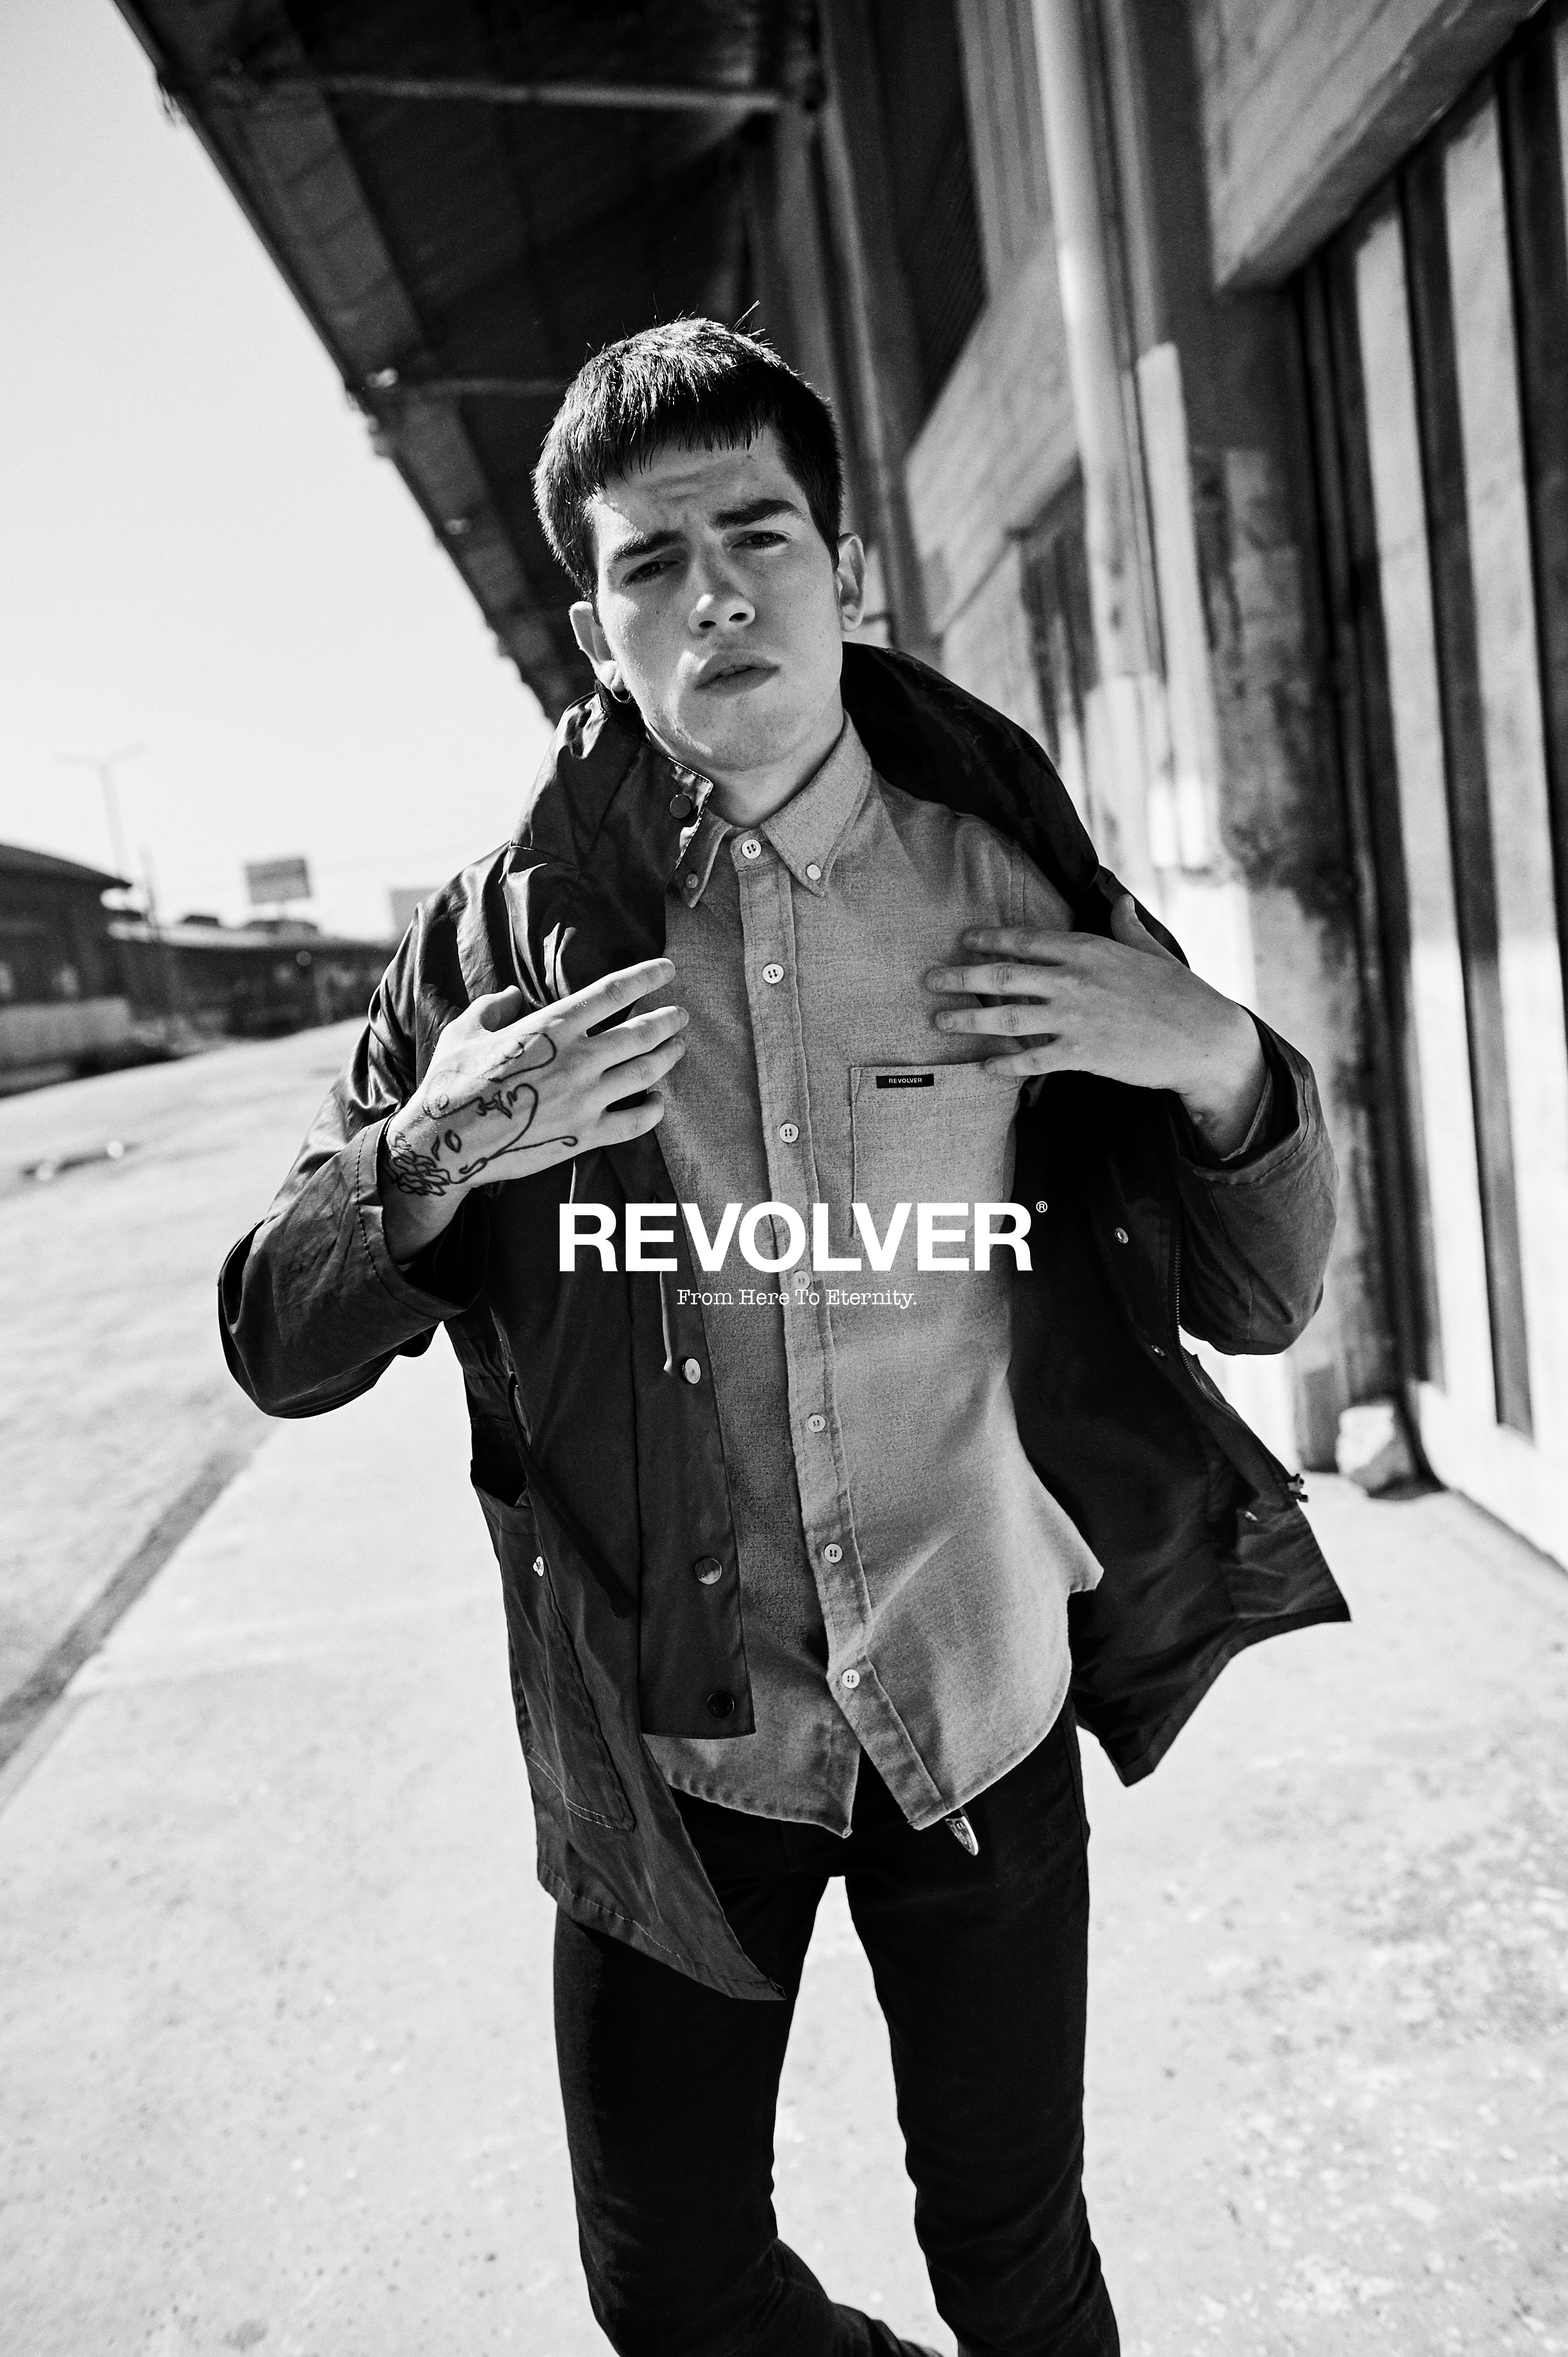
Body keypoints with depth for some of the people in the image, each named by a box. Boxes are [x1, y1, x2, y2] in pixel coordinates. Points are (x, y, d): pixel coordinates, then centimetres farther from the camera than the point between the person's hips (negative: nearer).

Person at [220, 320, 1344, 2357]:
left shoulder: (1029, 891, -6)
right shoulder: (506, 938, -7)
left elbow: (1259, 1304, 0)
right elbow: (278, 1350, -3)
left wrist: (1224, 1067, -19)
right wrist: (428, 1154, -22)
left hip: (982, 1721, 0)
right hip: (660, 1750, 1)